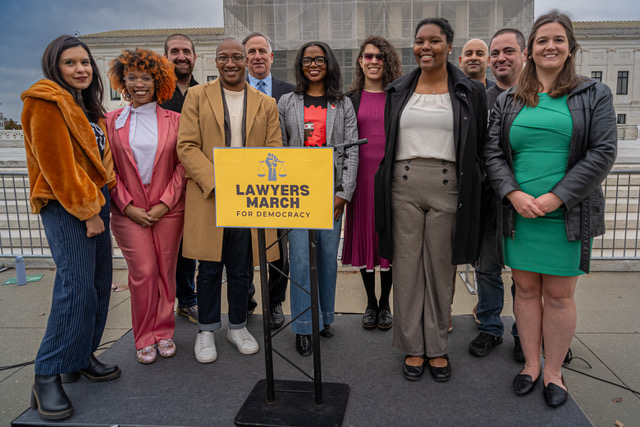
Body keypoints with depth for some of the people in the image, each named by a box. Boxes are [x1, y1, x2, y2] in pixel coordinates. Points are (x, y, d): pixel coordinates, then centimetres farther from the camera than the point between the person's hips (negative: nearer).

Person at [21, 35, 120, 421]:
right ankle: (47, 376, -1)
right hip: (65, 205, -9)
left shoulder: (88, 105, 19)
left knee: (99, 283, 9)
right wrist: (86, 211, -15)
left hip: (95, 199, 9)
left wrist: (101, 201, 13)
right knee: (76, 285, -12)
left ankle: (82, 356, 22)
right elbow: (58, 166, -15)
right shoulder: (47, 103, -9)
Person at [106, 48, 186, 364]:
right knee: (143, 273, 0)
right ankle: (144, 338, 17)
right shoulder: (113, 121, 5)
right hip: (129, 211, 0)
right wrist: (127, 206, -6)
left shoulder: (173, 119, 4)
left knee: (166, 270, 6)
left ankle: (164, 332, 23)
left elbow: (182, 164, 0)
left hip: (168, 209, 0)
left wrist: (165, 203, -8)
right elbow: (108, 169, 3)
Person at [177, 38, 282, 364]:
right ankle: (206, 330, 24)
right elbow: (186, 147, -2)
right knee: (209, 269, 7)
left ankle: (238, 326, 29)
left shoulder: (266, 104, 11)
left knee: (241, 270, 10)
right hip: (207, 199, -1)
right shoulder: (197, 96, 6)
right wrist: (216, 183, -14)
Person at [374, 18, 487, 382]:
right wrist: (385, 187, 9)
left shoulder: (470, 91, 5)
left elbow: (480, 146, 7)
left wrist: (469, 186, 1)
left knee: (441, 268, 6)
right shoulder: (399, 91, 11)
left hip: (447, 187, -1)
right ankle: (413, 346, 20)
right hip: (404, 185, 2)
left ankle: (437, 347, 23)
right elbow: (387, 142, 13)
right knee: (407, 266, 5)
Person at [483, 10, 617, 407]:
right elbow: (493, 153, 5)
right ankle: (531, 364, 25)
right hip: (519, 213, 2)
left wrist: (555, 198, -14)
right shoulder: (508, 101, 10)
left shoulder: (595, 95, 4)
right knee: (527, 289, 10)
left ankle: (554, 371, 22)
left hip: (568, 216, -2)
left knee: (559, 295, 5)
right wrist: (514, 194, -11)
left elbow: (602, 153, -5)